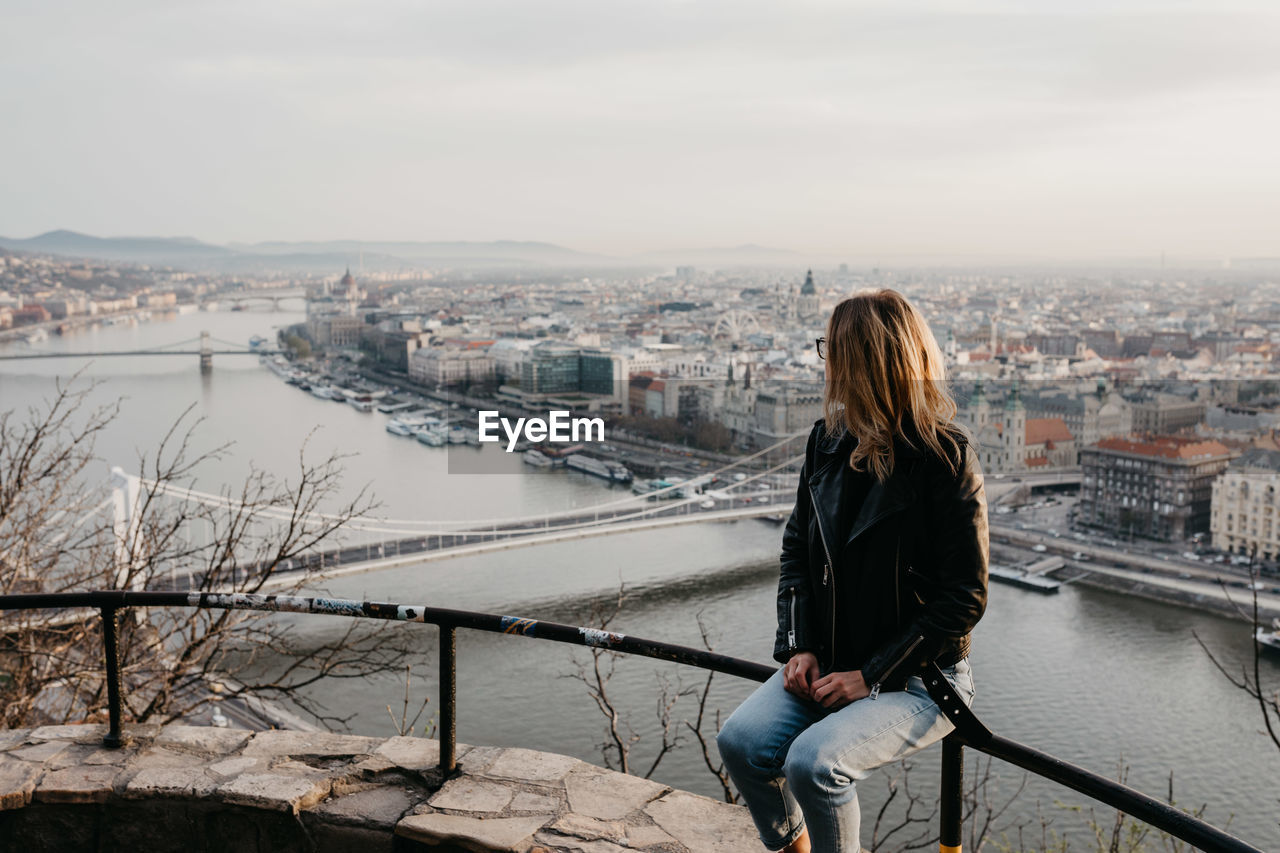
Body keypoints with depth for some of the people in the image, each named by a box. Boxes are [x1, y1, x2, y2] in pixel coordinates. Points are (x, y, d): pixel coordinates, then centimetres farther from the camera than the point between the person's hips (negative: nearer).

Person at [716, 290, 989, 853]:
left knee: (815, 760, -28)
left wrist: (872, 676, -17)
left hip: (919, 677, -6)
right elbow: (797, 547, 12)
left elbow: (964, 598, -15)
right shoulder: (829, 440, 3)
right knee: (741, 742, -16)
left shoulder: (946, 457, -17)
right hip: (829, 662, 6)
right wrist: (798, 646, -1)